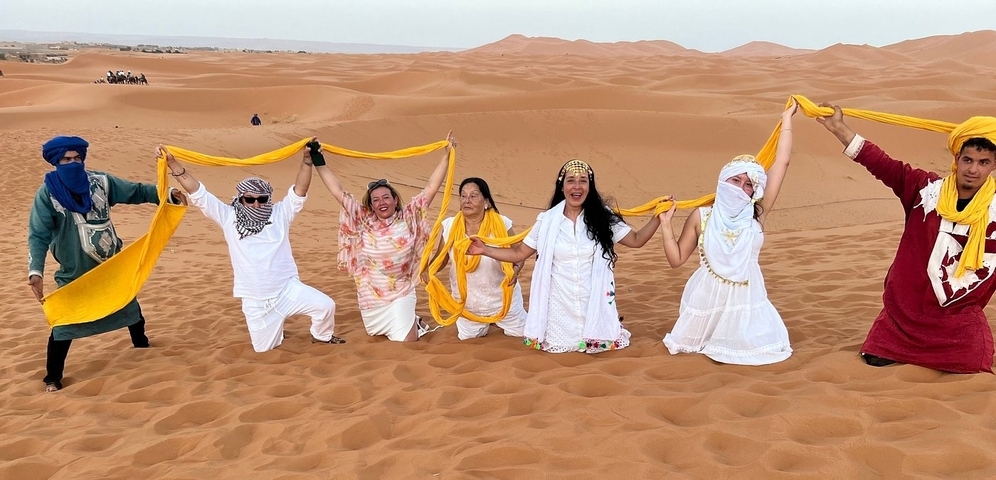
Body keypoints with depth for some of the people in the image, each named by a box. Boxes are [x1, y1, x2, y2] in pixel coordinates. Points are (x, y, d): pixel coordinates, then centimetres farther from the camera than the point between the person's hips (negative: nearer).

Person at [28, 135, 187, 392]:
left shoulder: (101, 181, -8)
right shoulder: (48, 193, -16)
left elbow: (135, 191, -2)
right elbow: (38, 235, -19)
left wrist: (167, 193, -18)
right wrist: (35, 271, -32)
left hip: (112, 265, 4)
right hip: (74, 272, -4)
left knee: (129, 305, 23)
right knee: (64, 324, -3)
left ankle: (141, 342, 50)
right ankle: (53, 377, 14)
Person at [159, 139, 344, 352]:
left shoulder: (280, 214, -1)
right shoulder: (228, 218, -1)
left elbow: (299, 190, -11)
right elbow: (198, 193, -4)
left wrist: (307, 160, -25)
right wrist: (173, 163, -11)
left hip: (287, 289, -1)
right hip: (255, 300, 1)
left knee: (325, 305, -19)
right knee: (263, 348, 8)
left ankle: (321, 335, 15)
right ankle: (275, 327, 44)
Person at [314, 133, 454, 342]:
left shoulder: (408, 218, -8)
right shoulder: (363, 221, -6)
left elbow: (431, 188, -11)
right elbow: (338, 192, -6)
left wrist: (446, 155, -15)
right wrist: (318, 162, -8)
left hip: (400, 295, -3)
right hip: (370, 297, 3)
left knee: (405, 342, -9)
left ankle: (415, 324, 25)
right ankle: (409, 322, 47)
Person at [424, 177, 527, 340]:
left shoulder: (501, 223, -19)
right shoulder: (450, 226, -14)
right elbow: (441, 258, -3)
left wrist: (515, 270, -30)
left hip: (502, 298, -2)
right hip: (467, 301, 2)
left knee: (521, 334, 14)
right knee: (467, 338, 20)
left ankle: (499, 321, 47)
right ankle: (483, 326, 54)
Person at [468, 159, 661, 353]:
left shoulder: (603, 217, -5)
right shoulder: (547, 221, -4)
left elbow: (636, 240, 2)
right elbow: (519, 253, 2)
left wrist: (658, 217, -9)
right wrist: (484, 249, -8)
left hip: (594, 301, 0)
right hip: (560, 304, 0)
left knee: (601, 343, 6)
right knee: (557, 346, 8)